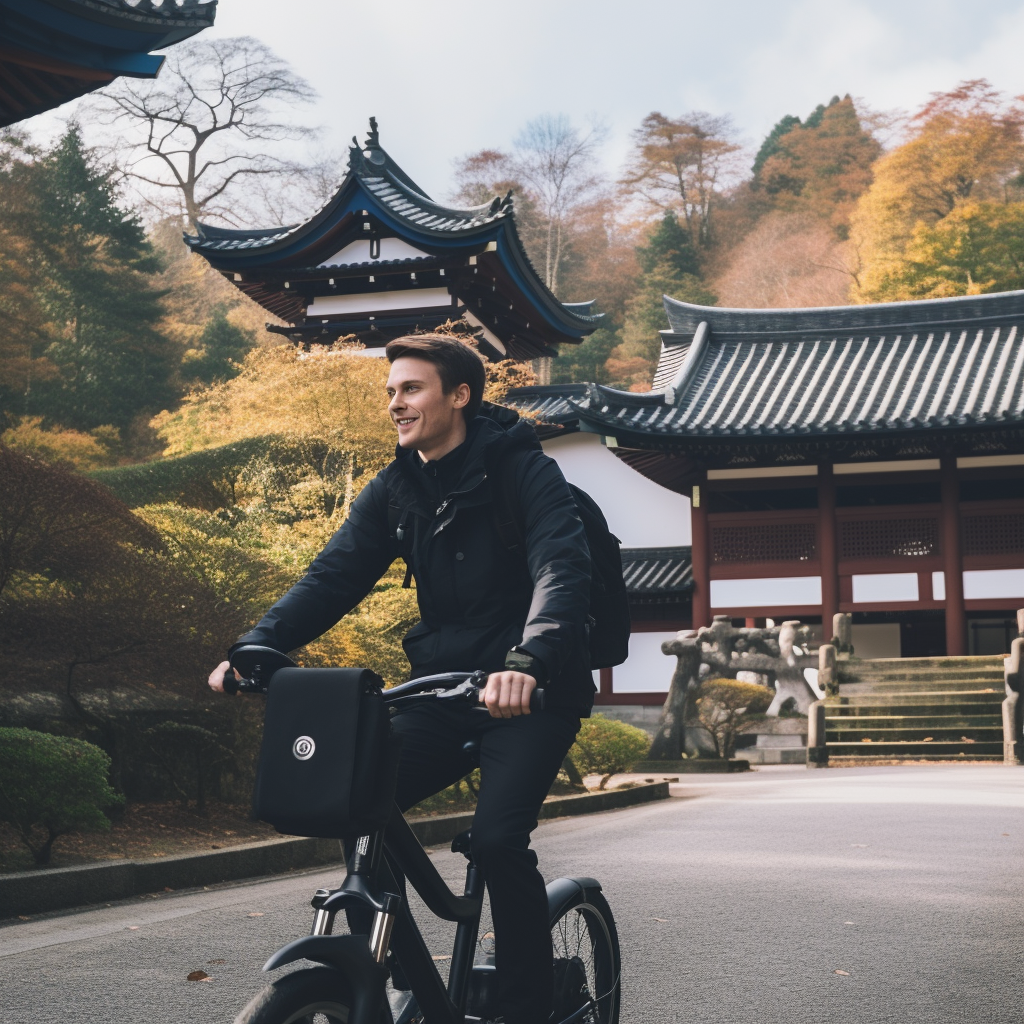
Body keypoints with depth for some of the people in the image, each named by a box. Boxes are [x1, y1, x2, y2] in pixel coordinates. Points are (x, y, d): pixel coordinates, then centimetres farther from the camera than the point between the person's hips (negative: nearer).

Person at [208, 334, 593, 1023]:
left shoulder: (526, 473, -10)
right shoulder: (396, 489, 8)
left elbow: (563, 570, -25)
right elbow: (335, 576, 0)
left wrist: (528, 663, -44)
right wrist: (256, 647, -17)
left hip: (530, 690, -5)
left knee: (498, 836, -24)